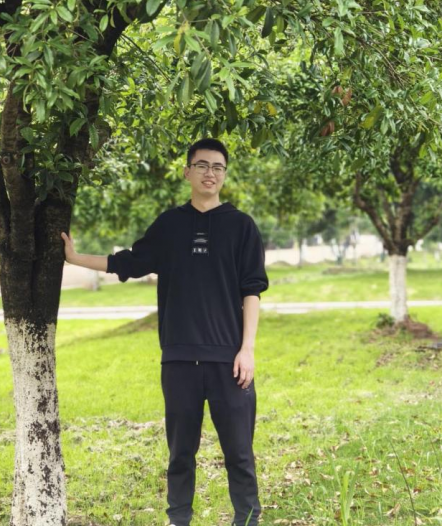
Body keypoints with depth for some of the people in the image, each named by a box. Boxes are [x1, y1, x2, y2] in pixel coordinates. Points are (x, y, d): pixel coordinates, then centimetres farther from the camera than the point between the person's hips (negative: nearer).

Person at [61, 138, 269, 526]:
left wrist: (247, 349, -8)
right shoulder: (169, 225, 9)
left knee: (238, 450, 1)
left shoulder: (240, 225, 2)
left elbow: (252, 291, -1)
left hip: (227, 358, -2)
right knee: (181, 450, 10)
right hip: (179, 358, 2)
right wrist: (75, 257, 16)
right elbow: (129, 264, 18)